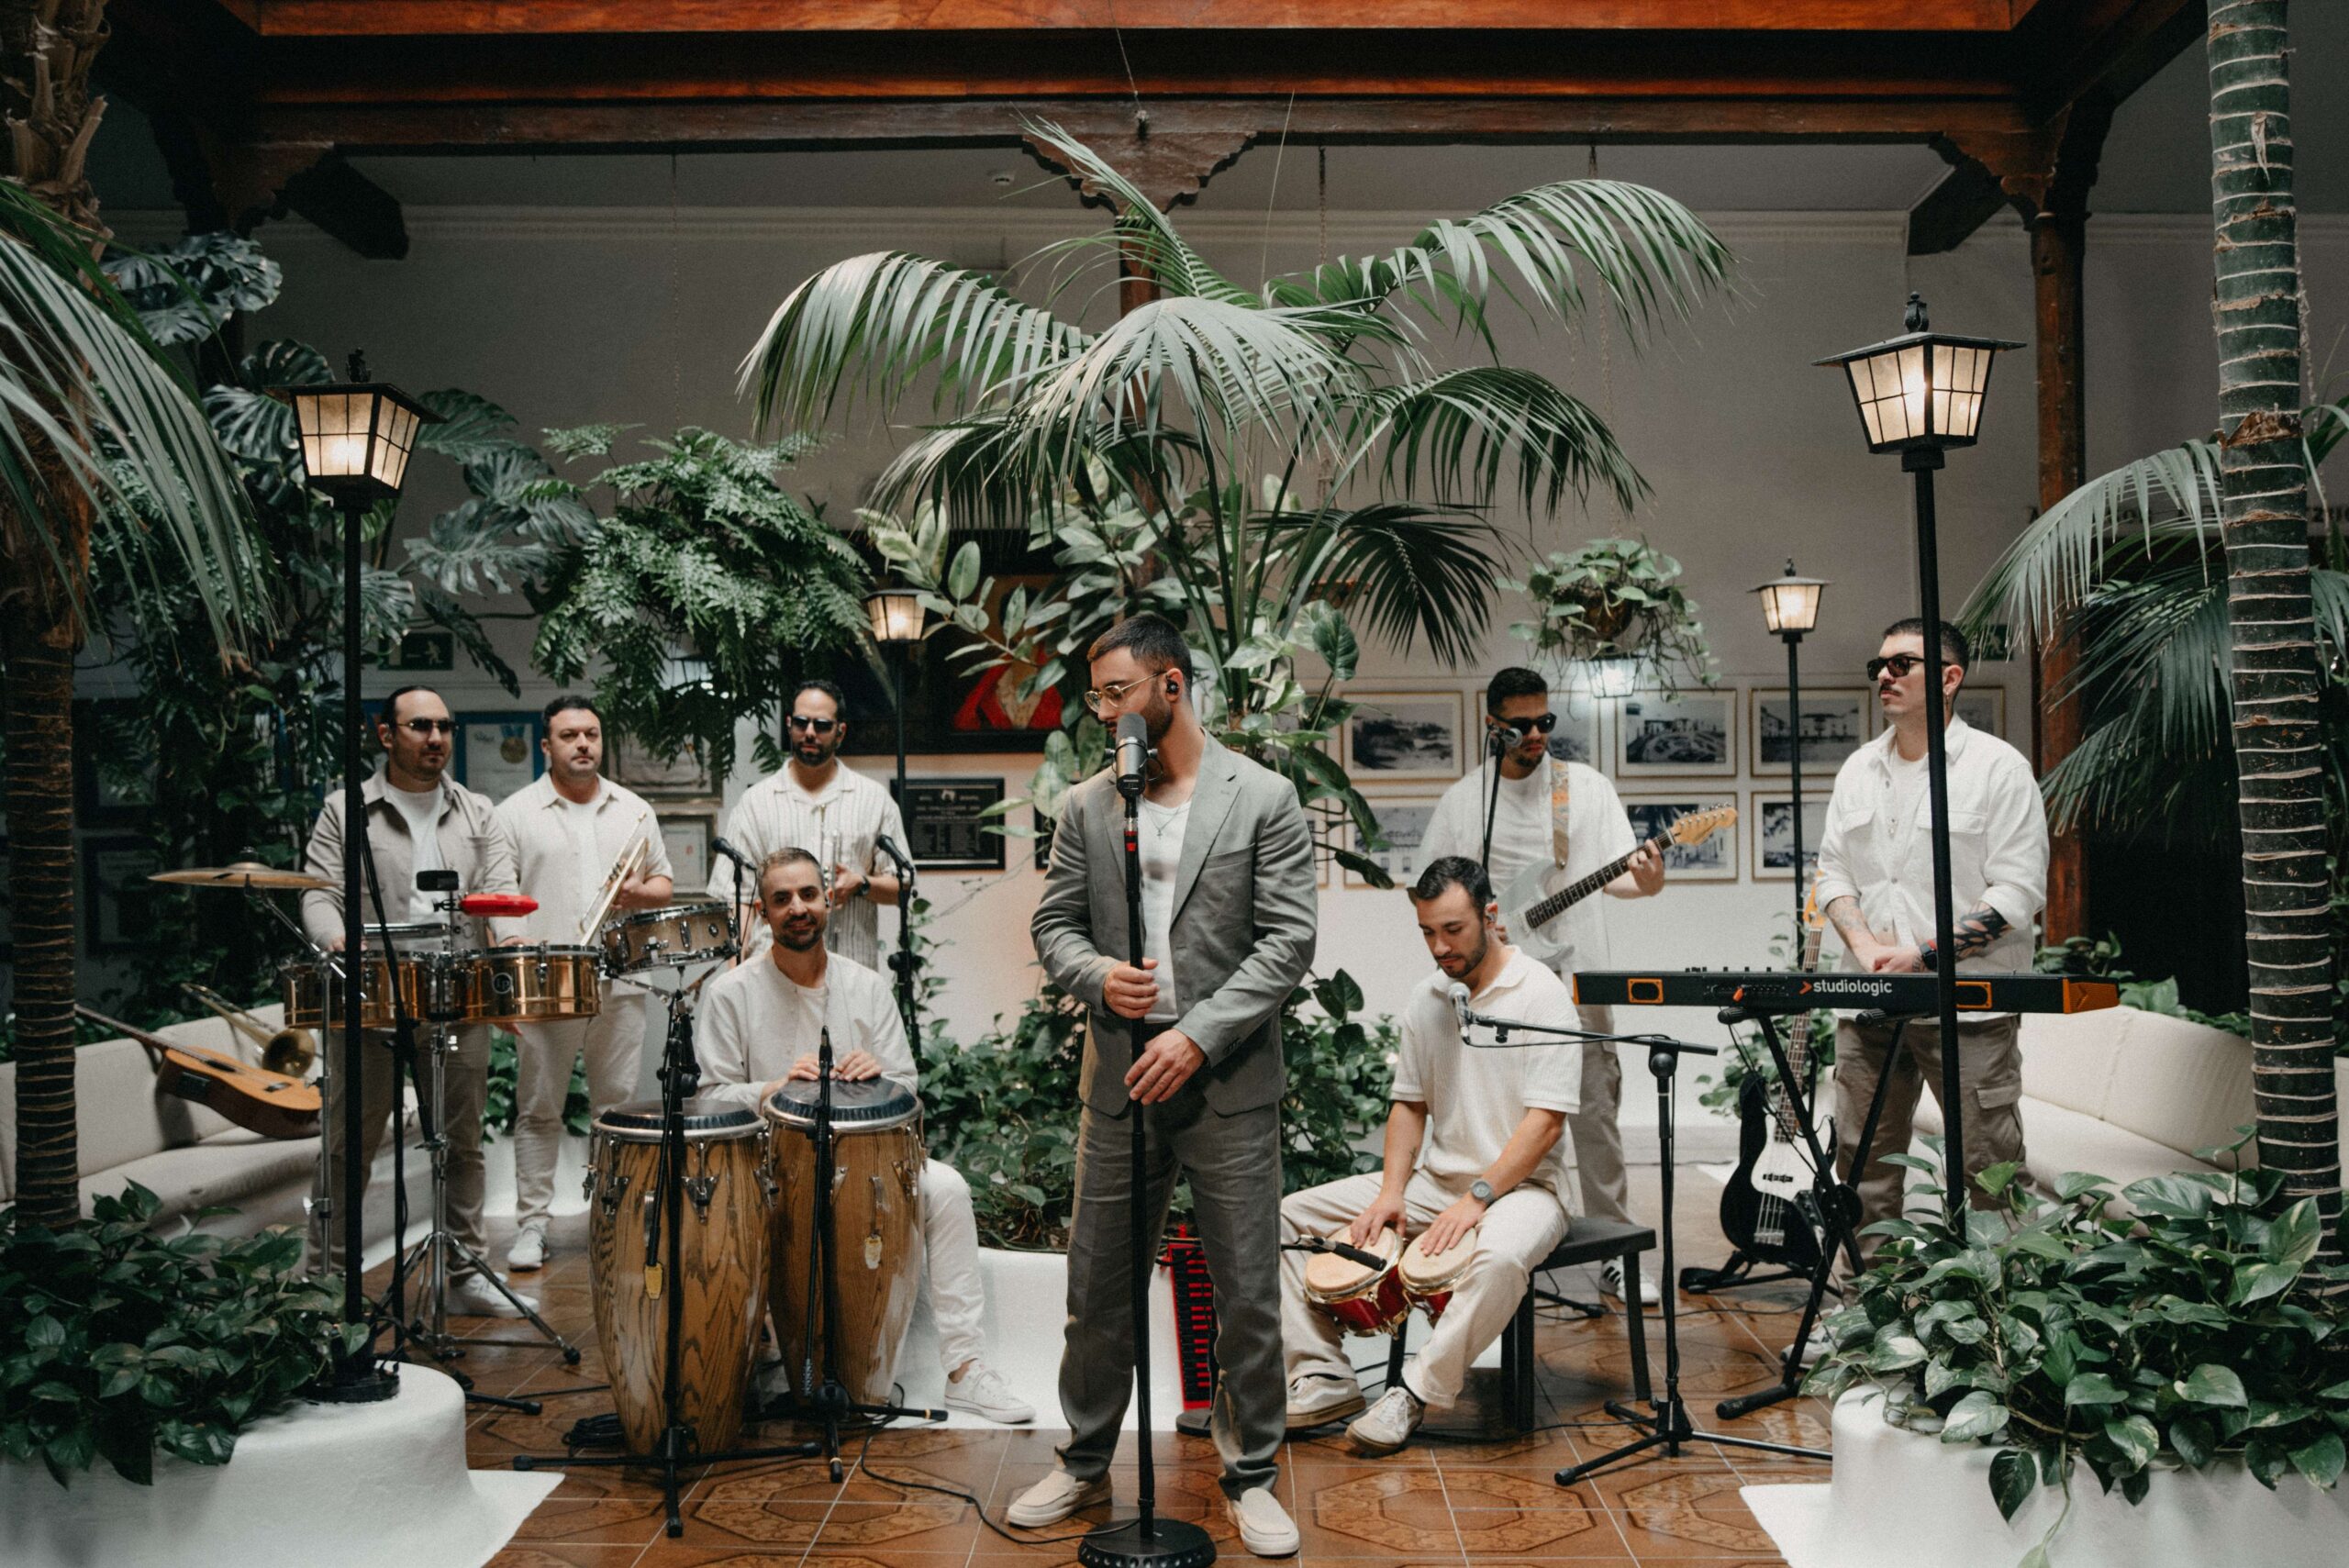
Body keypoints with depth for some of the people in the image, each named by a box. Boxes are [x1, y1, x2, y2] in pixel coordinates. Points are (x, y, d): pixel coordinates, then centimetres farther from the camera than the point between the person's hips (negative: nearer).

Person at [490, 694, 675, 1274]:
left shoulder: (634, 811, 13)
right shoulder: (515, 813, 2)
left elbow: (665, 883, 18)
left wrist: (641, 894, -5)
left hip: (621, 985, 3)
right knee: (538, 1110, 4)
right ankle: (531, 1224, 12)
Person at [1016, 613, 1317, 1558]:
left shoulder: (1264, 799, -4)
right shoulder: (1086, 807, 7)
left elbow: (1289, 941, -8)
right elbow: (1052, 925, 10)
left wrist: (1198, 1035, -17)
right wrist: (1097, 975, -13)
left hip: (1229, 1084, -3)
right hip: (1120, 1080, 3)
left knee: (1248, 1294, 5)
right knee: (1098, 1288, 12)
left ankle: (1250, 1477, 22)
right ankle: (1084, 1466, 30)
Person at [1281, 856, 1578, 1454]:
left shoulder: (1542, 995, -12)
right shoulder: (1425, 999, 8)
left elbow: (1546, 1119, -17)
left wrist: (1477, 1198, -24)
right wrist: (1391, 1192, -2)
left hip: (1517, 1183, -6)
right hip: (1434, 1180, 6)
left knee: (1501, 1255, -41)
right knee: (1287, 1214, -4)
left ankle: (1416, 1394, -24)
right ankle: (1325, 1378, -6)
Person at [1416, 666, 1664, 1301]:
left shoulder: (1588, 786, 5)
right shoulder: (1461, 801, 7)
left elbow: (1618, 871, 1)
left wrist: (1643, 882, -21)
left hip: (1576, 978, -1)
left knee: (1596, 1116, 1)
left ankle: (1615, 1253, 10)